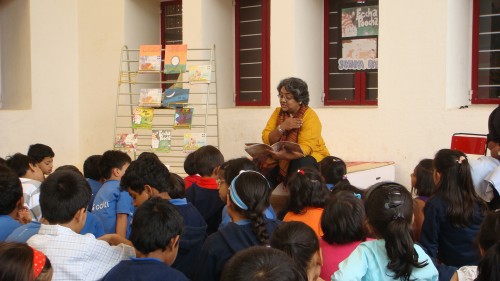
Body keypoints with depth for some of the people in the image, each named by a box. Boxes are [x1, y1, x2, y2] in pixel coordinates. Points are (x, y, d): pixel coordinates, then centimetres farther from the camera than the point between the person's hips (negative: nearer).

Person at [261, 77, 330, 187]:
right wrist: (282, 127, -28)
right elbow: (267, 140, -10)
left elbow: (305, 148, -29)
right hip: (283, 158, 4)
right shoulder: (277, 112, -1)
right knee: (262, 167, -21)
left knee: (300, 165, -36)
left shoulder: (310, 117, -17)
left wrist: (282, 155, -46)